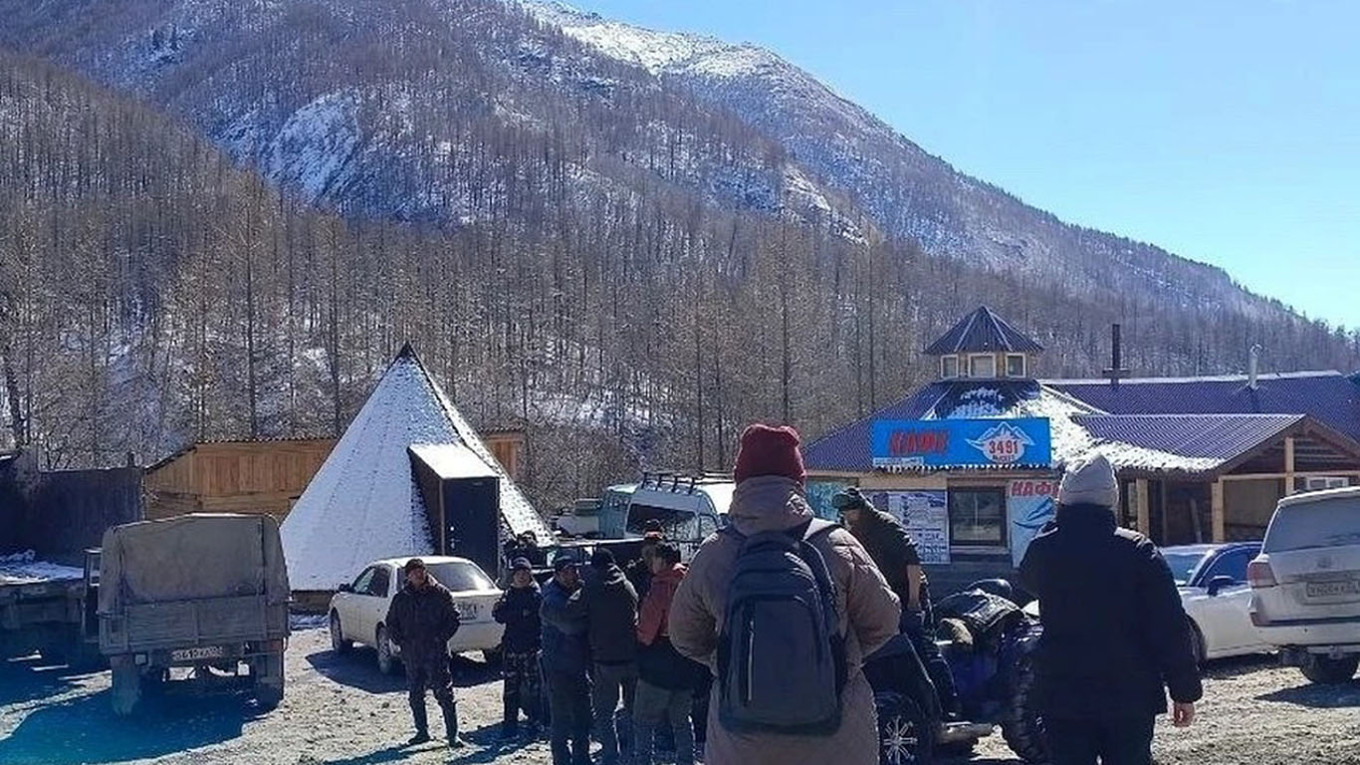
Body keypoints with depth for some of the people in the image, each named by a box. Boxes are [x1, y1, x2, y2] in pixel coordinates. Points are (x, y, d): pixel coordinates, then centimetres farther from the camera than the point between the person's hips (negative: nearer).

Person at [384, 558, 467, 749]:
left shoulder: (440, 593, -2)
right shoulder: (401, 598, 8)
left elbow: (453, 619, 0)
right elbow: (391, 623, 17)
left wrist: (440, 638, -10)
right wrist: (399, 641, 3)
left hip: (436, 653, -4)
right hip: (411, 655, 4)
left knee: (444, 694, -6)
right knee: (415, 695, 11)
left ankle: (453, 735, -2)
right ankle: (422, 732, 25)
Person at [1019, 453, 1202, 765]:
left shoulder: (1042, 551, -2)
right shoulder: (1138, 551, -8)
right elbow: (1171, 629, -8)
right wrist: (1185, 691, -1)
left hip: (1062, 696, 1)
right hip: (1130, 696, -1)